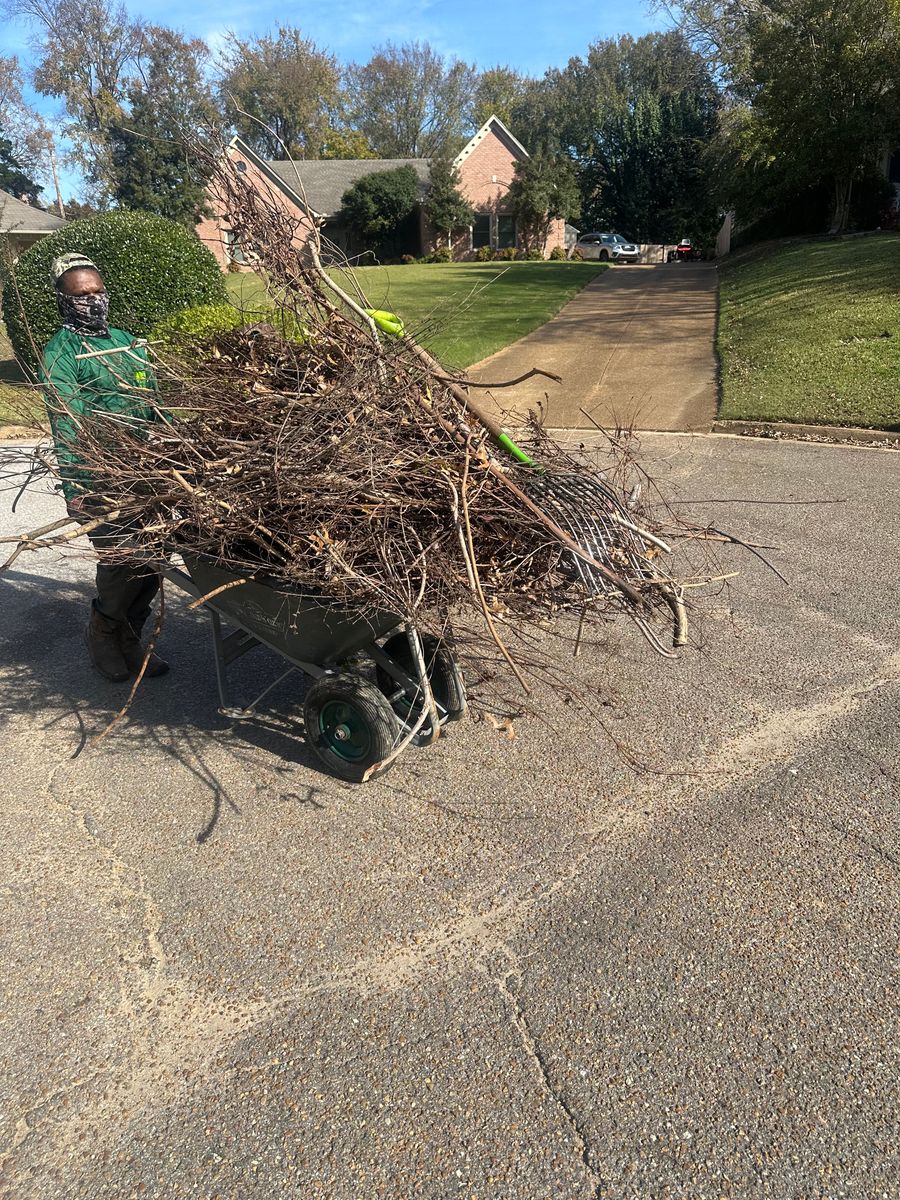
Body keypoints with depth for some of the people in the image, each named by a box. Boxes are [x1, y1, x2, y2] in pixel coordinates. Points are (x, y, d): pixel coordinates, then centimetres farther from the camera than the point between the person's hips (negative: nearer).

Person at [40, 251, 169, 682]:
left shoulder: (128, 342, 17)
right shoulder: (59, 355, -4)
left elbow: (154, 407, 20)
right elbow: (67, 428, -13)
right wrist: (75, 491, -21)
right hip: (102, 481, -6)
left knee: (151, 564, 8)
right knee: (123, 564, -8)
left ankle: (129, 638, 26)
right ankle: (103, 634, 20)